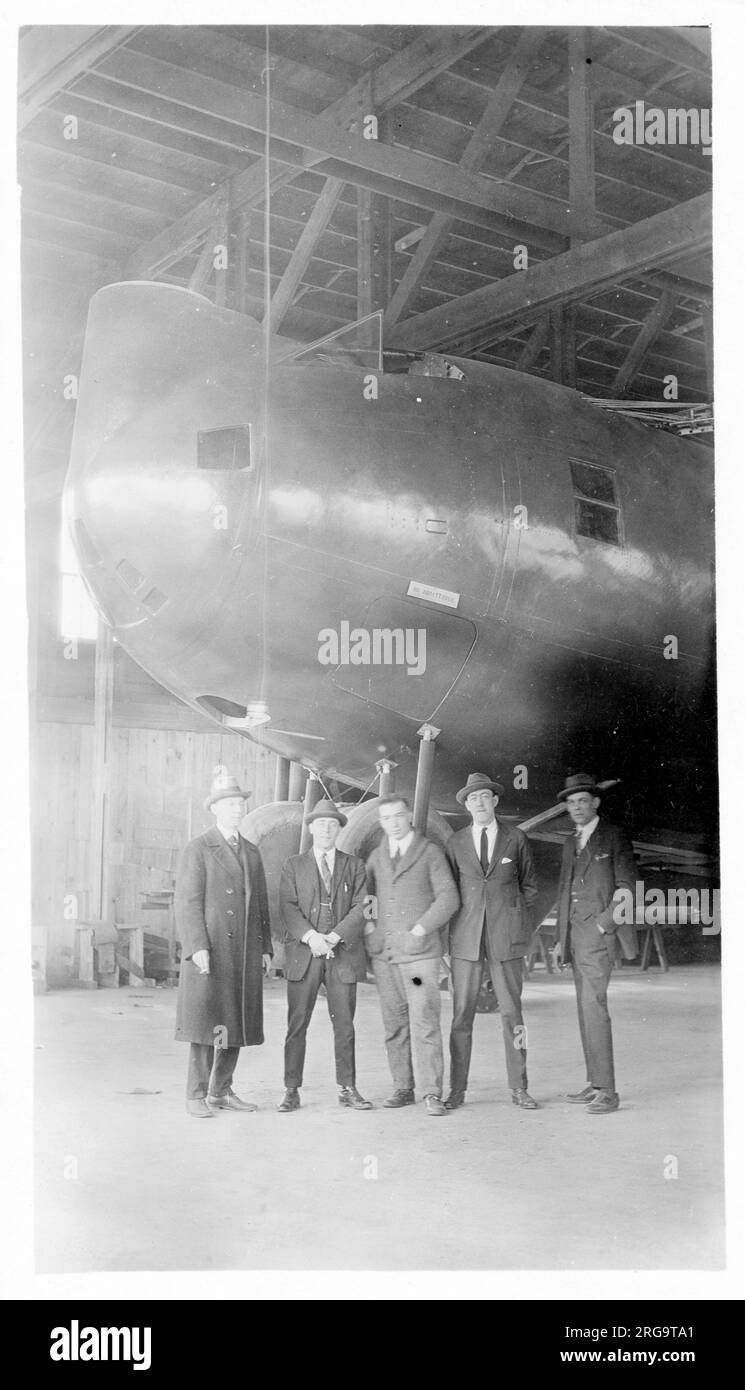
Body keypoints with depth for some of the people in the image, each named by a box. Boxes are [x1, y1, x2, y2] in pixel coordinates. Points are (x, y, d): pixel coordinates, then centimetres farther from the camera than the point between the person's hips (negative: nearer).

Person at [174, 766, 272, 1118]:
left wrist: (265, 949, 12)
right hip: (210, 951, -6)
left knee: (236, 1023, 7)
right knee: (206, 1022, -6)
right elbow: (187, 902, -8)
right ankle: (196, 1096, 2)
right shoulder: (198, 850, -2)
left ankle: (221, 1091, 17)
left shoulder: (252, 853, 16)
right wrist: (197, 948, -17)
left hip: (245, 953, 6)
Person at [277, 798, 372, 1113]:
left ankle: (347, 1089, 12)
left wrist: (334, 937, -12)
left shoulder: (354, 866, 12)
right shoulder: (294, 866, 10)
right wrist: (311, 936, -16)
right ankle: (291, 1090, 5)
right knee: (296, 1025, -1)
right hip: (303, 956, -1)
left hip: (343, 954, 1)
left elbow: (360, 908, 2)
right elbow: (288, 907, -1)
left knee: (344, 1025, 4)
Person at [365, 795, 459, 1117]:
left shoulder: (430, 852, 3)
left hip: (419, 950, -4)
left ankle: (432, 1093, -4)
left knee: (425, 1023, -8)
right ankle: (403, 1089, 13)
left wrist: (420, 930, -9)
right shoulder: (376, 857, 16)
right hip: (383, 953, 4)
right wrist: (368, 924, 7)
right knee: (394, 1025, 5)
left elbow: (448, 899, -3)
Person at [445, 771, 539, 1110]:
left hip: (506, 937, 0)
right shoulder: (456, 843, 8)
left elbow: (529, 885, 16)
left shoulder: (516, 839, 7)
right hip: (466, 937, 1)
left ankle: (519, 1089, 9)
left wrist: (512, 915, 7)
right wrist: (449, 933, 7)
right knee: (461, 1014, 0)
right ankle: (457, 1090, 6)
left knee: (511, 1012, 2)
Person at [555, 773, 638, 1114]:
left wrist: (603, 924, -14)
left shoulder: (614, 837, -3)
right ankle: (595, 1085, 12)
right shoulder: (571, 843, 18)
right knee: (586, 1009, 7)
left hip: (599, 932, -7)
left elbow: (627, 888, -7)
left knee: (593, 1006, -14)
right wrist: (561, 939, 16)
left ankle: (607, 1091, -13)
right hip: (575, 933, 7)